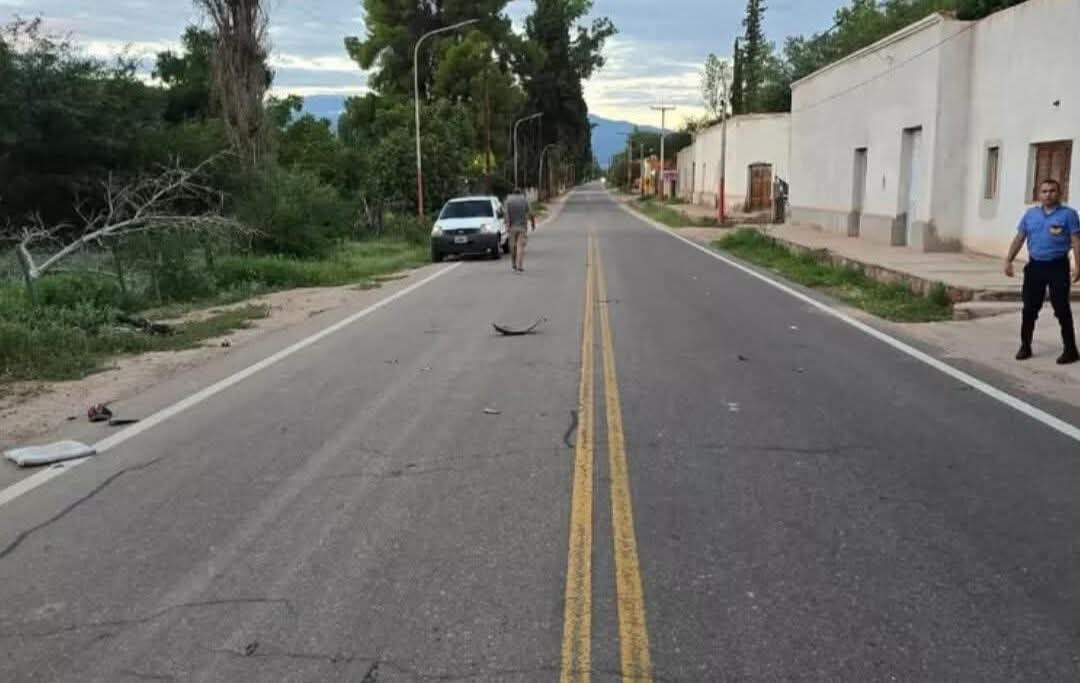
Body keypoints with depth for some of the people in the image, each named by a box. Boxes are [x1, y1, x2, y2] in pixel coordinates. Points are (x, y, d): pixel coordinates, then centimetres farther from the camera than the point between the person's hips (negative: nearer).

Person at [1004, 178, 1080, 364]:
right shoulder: (1031, 214, 9)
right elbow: (1019, 239, 11)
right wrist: (1008, 260, 3)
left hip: (1058, 267, -4)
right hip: (1035, 266, 4)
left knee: (1062, 310, -2)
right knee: (1029, 309, 7)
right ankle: (1025, 346, 18)